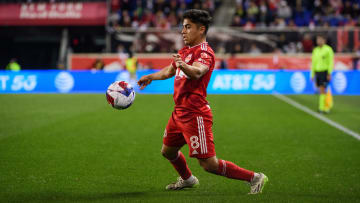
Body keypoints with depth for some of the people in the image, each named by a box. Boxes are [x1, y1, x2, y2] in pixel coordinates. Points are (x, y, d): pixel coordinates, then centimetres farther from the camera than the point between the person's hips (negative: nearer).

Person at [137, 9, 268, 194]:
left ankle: (254, 178, 1)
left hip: (195, 115, -9)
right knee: (168, 151, 24)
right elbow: (170, 70, 34)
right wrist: (151, 77, 42)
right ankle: (187, 179, 50)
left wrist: (183, 65, -56)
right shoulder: (185, 51, 15)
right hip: (179, 113, 9)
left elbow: (197, 72, -37)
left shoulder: (204, 52, -14)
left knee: (209, 164, -11)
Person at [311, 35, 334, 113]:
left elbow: (331, 62, -11)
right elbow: (313, 63, 15)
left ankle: (321, 108, -14)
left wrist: (329, 74, -18)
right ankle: (327, 108, 19)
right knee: (322, 91, 8)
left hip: (325, 72, -6)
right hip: (317, 72, 6)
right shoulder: (315, 50, 11)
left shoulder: (328, 49, -8)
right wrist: (312, 74, 13)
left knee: (322, 90, -14)